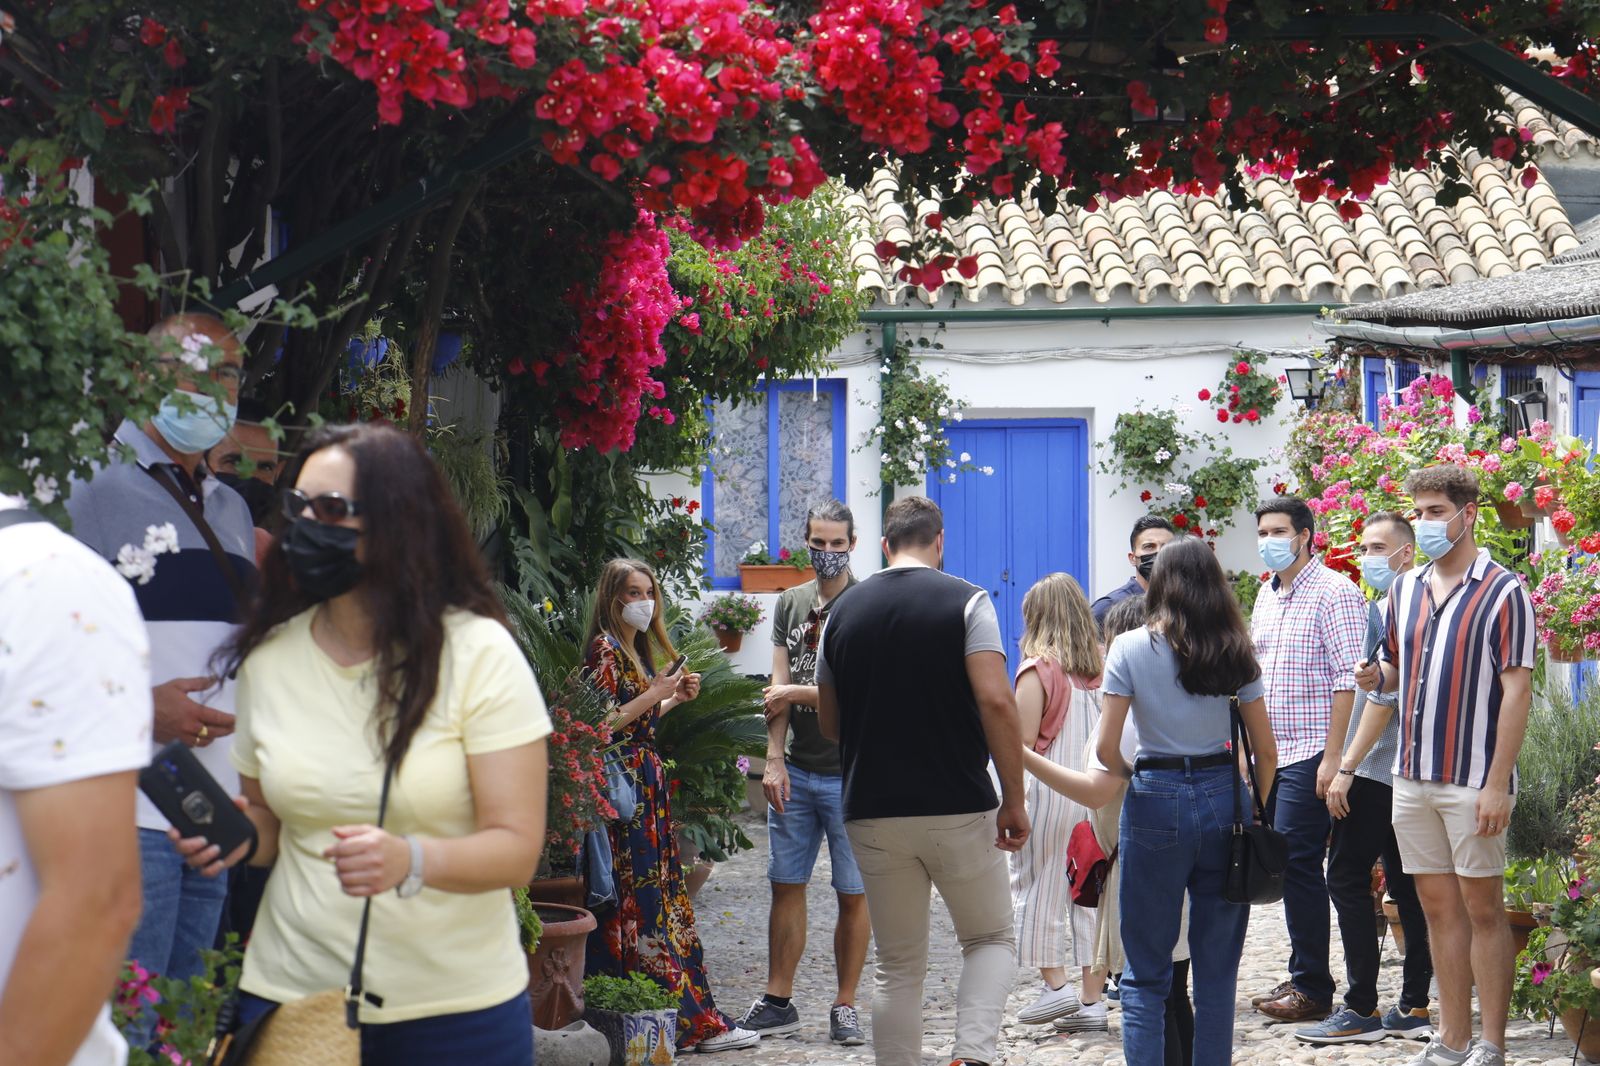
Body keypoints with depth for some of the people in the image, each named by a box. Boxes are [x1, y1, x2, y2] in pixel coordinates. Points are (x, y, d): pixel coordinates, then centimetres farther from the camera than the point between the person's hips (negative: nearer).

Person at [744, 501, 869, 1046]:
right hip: (796, 771, 5)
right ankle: (778, 1002, 16)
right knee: (786, 885, 8)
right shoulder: (791, 604, 11)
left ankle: (845, 1006, 10)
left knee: (853, 894, 2)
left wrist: (797, 693, -8)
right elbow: (779, 689, 7)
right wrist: (774, 759, -1)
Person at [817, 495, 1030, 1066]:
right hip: (958, 806, -3)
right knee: (991, 937, 13)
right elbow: (996, 702, -16)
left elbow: (829, 723, 13)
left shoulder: (843, 611, 7)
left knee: (898, 967, 11)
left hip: (872, 811, 3)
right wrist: (1014, 799, -10)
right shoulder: (966, 601, -5)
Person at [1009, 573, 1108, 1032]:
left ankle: (1055, 984, 7)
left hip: (1049, 789, -5)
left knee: (1039, 888, 9)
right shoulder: (1100, 668, 4)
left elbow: (1023, 742, -12)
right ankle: (1092, 999, 9)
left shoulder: (1038, 670, -10)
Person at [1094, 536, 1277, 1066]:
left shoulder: (1130, 649, -3)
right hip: (1224, 798, 2)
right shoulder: (1234, 653, 4)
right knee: (1218, 969, 10)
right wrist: (1253, 815, 16)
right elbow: (1266, 752, 4)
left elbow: (1106, 748, -9)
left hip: (1156, 802, -2)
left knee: (1146, 973, 4)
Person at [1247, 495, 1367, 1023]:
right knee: (1280, 864, 9)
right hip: (1270, 756, 8)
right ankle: (1302, 978, 17)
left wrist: (1333, 757, -20)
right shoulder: (1267, 597, 17)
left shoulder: (1334, 593, -10)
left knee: (1296, 863, -9)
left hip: (1310, 756, -8)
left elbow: (1348, 680, -15)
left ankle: (1313, 989, -3)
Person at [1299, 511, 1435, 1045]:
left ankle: (1362, 1009, -7)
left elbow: (1384, 694, -18)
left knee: (1347, 878, -6)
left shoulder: (1386, 607, -13)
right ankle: (1414, 1007, 8)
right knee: (1406, 885, 8)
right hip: (1405, 774, 9)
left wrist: (1346, 767, -18)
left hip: (1375, 772, -9)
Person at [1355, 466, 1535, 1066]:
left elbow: (1516, 690, -11)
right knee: (1438, 906, 10)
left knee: (1482, 908, 0)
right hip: (1413, 776, 6)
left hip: (1473, 780, -6)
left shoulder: (1502, 593, -8)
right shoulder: (1405, 590, 11)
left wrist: (1498, 783, -17)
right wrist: (1375, 677, -4)